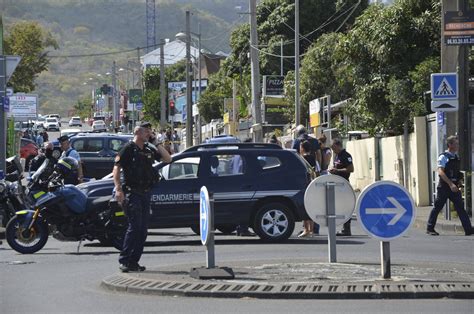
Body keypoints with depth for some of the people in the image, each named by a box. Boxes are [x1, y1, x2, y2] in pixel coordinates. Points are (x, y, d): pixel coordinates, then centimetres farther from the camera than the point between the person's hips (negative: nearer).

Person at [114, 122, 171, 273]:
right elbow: (116, 168, -9)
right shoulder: (128, 148, -5)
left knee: (142, 230, 6)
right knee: (134, 227, -14)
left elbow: (168, 159, 19)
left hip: (145, 193, 7)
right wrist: (118, 189, -19)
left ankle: (134, 261, 10)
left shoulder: (149, 150, 14)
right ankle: (124, 261, -12)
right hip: (132, 193, -7)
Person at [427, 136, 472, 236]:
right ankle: (430, 228, 14)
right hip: (444, 186, -6)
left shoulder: (456, 157, 13)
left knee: (460, 207, -1)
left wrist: (460, 180, 4)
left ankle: (468, 229, -7)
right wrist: (450, 184, -26)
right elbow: (440, 172, -19)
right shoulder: (443, 157, -10)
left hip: (454, 187, 6)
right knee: (437, 207, 2)